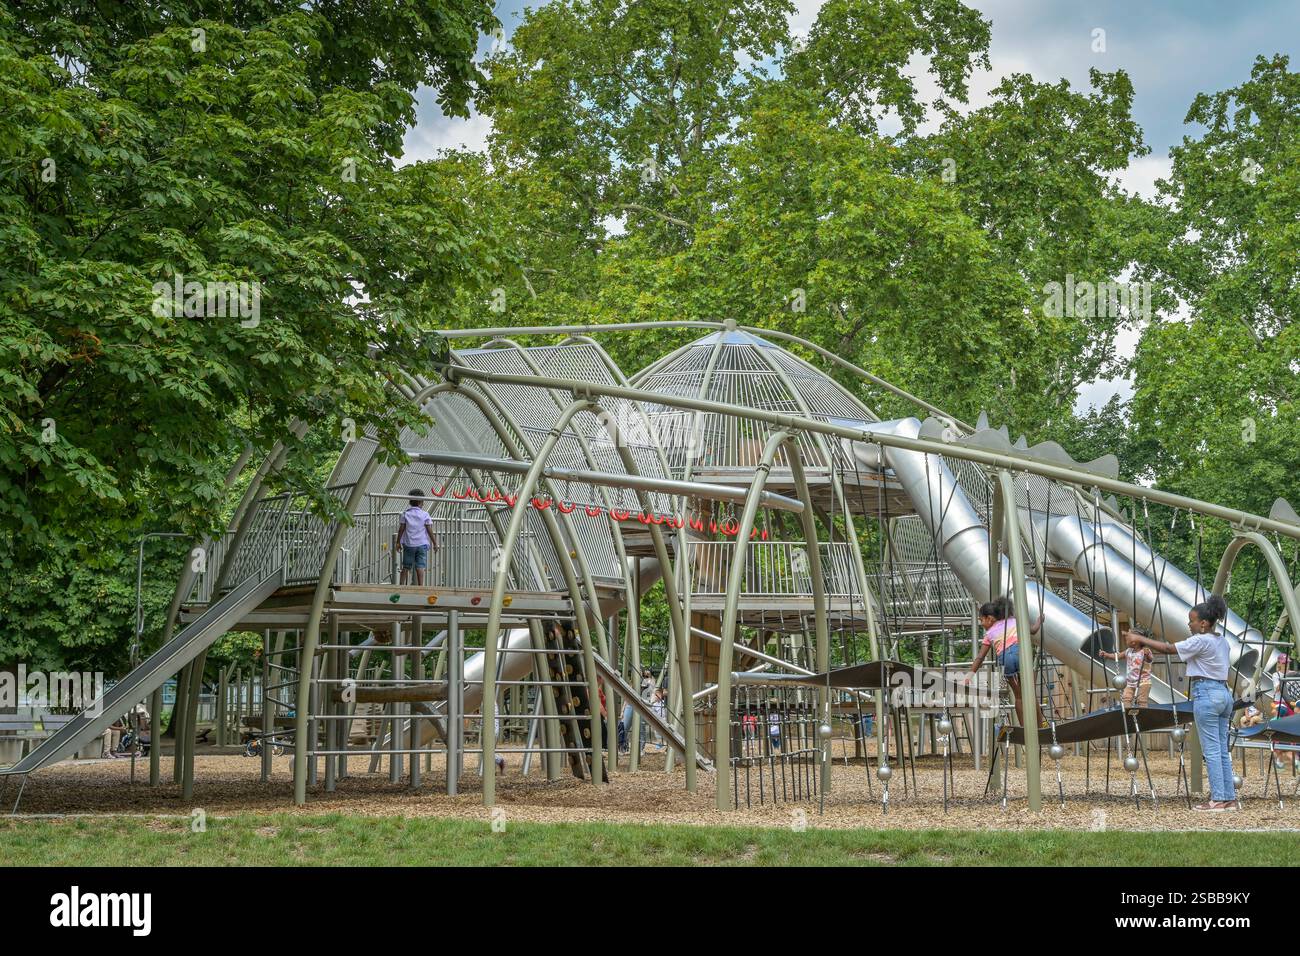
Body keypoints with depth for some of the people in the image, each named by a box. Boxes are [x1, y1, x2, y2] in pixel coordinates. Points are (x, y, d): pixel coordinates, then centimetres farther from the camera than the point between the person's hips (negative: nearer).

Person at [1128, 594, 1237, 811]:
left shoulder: (1200, 641, -12)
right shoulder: (1222, 641, 14)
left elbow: (1168, 649, -12)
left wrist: (1141, 639, -5)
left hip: (1206, 693, -9)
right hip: (1224, 693, 9)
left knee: (1211, 749, -6)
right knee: (1222, 749, 9)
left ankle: (1218, 799, -6)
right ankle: (1229, 798, 8)